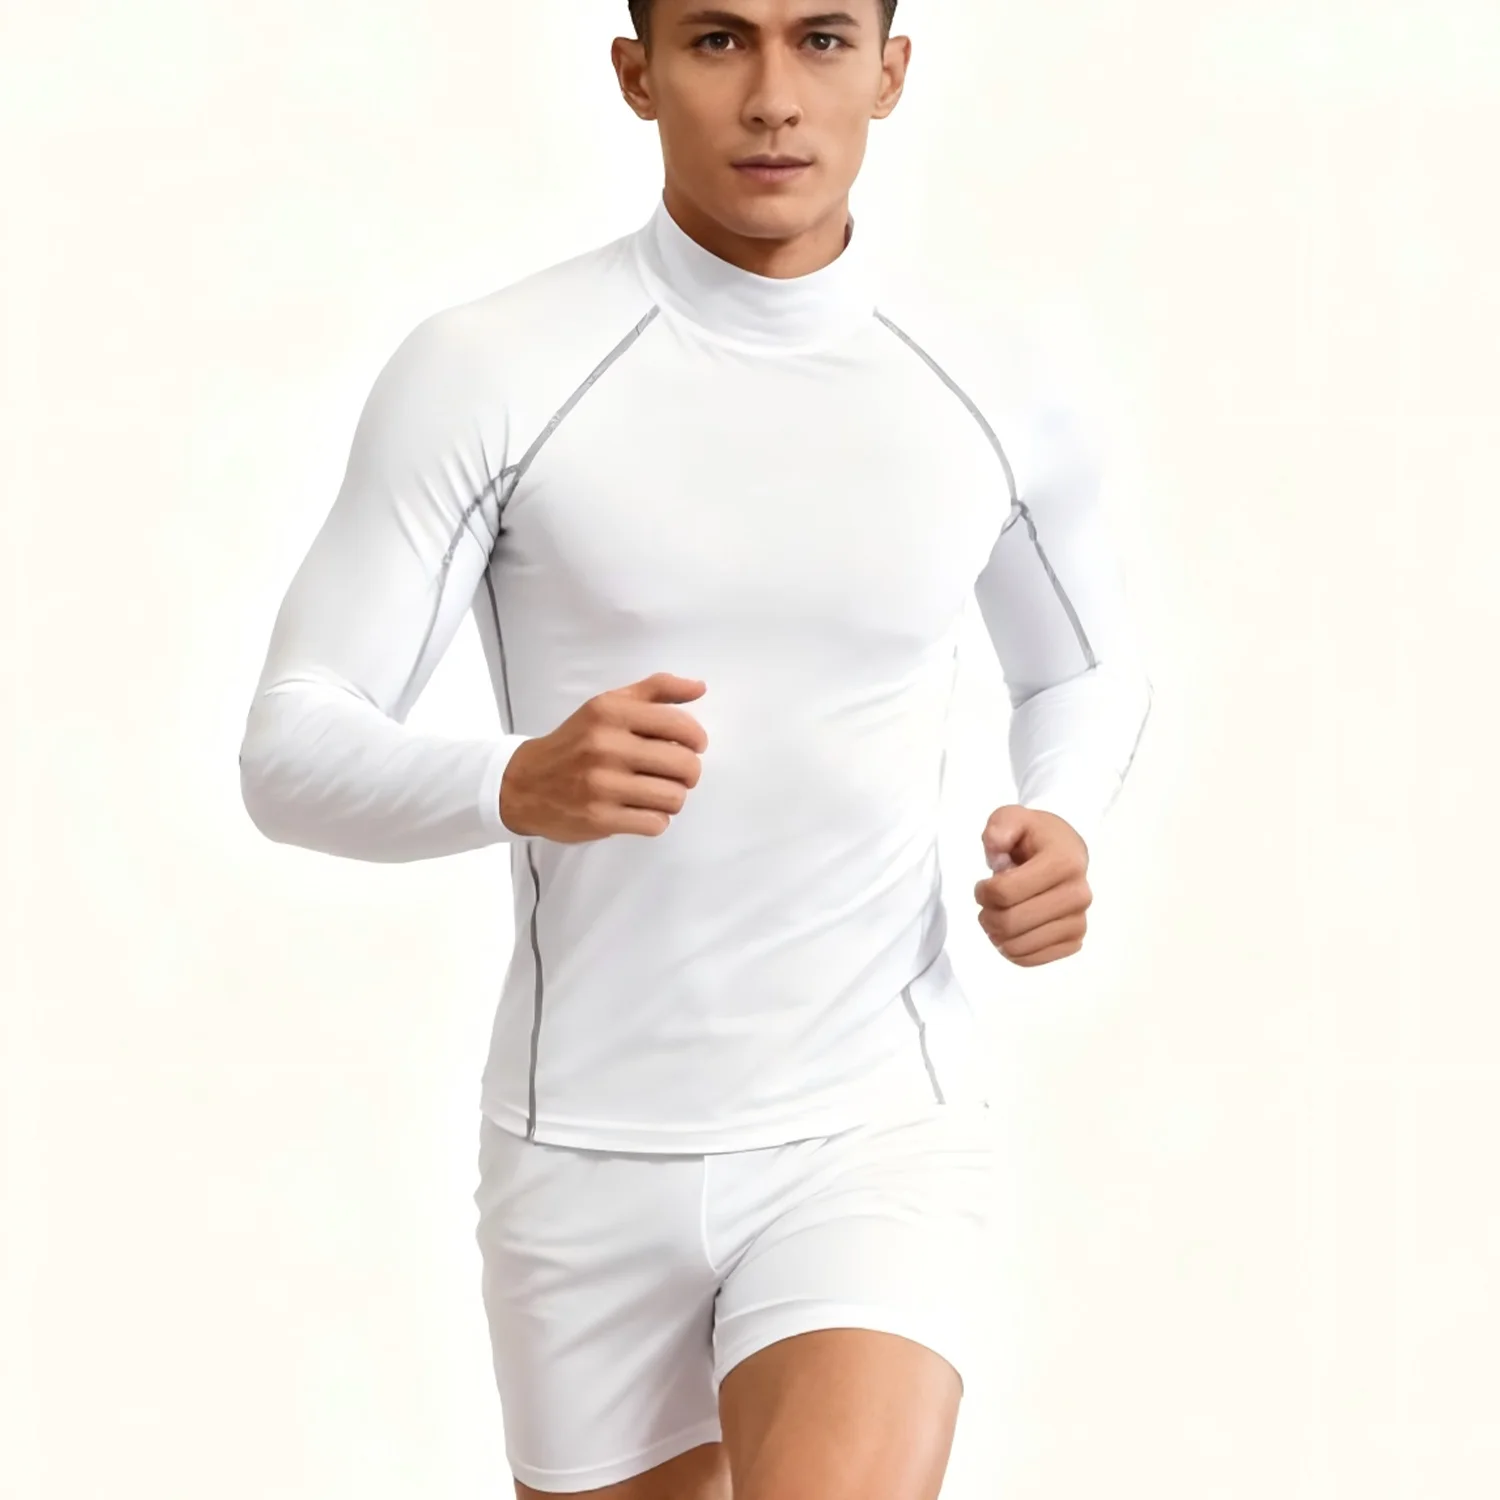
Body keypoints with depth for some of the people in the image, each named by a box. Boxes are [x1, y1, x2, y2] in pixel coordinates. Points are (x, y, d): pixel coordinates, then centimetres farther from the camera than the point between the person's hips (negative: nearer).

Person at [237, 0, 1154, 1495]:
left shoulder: (998, 385, -3)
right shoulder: (480, 372, -11)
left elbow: (1083, 671, 17)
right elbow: (293, 757, -11)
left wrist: (1059, 829, -7)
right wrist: (521, 784, -33)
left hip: (875, 1139, 0)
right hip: (590, 1149, 0)